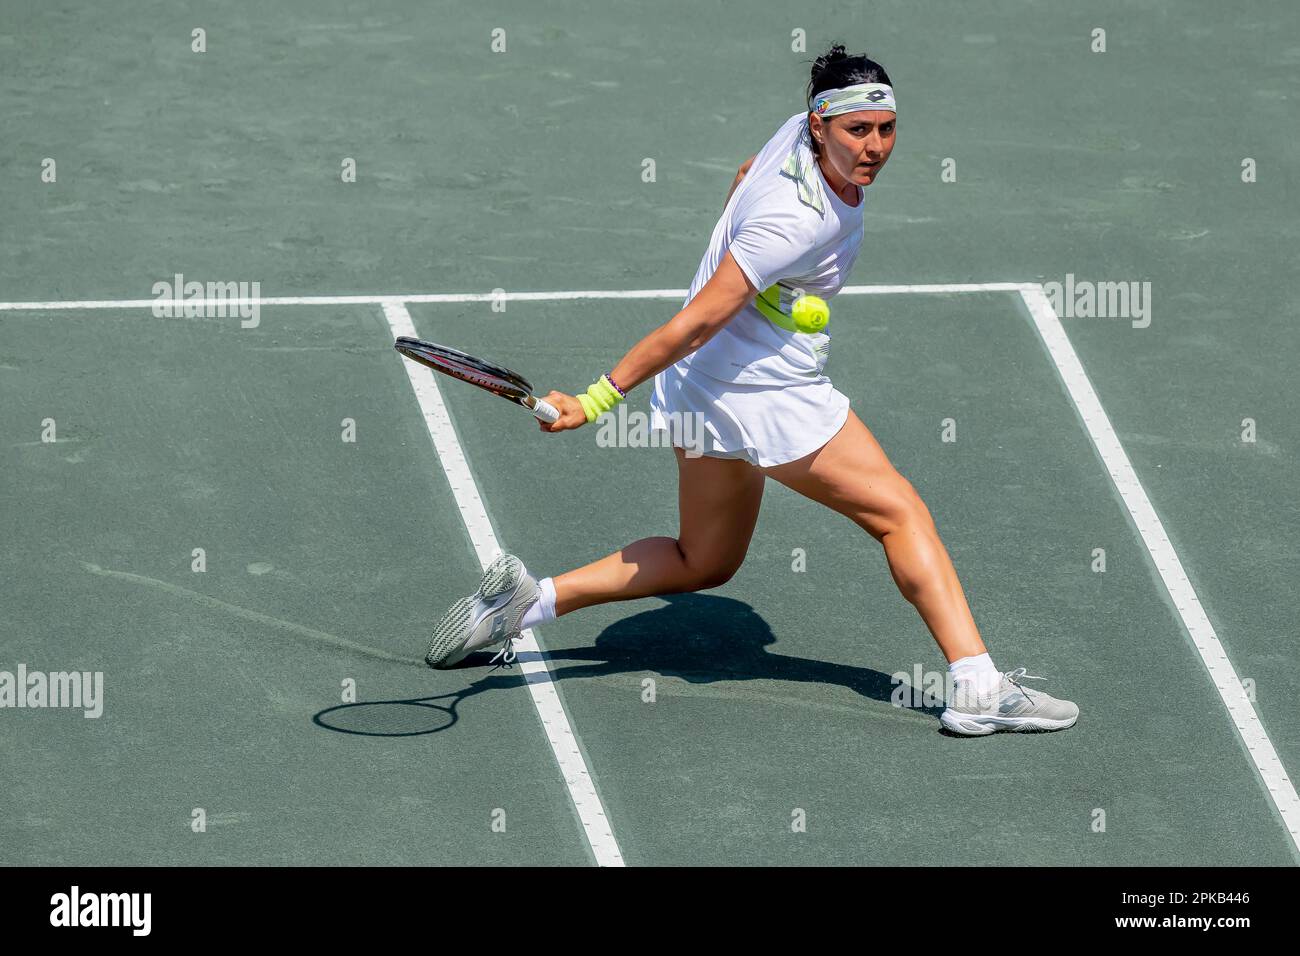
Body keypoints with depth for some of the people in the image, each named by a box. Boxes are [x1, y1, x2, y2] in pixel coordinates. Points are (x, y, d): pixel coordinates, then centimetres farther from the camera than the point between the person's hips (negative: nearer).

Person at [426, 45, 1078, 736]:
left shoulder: (799, 132, -3)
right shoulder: (799, 219, -28)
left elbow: (749, 173, 22)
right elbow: (697, 322, -27)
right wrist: (598, 401, -25)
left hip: (701, 389, 9)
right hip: (768, 392, -9)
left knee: (705, 561, 21)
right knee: (899, 513, -1)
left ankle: (526, 599, 16)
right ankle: (978, 688, -2)